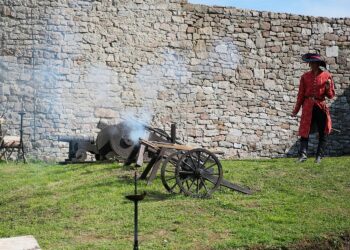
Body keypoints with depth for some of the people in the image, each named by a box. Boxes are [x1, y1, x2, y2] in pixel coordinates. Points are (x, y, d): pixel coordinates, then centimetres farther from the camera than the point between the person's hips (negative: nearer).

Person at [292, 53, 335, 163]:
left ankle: (319, 156, 13)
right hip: (308, 107, 0)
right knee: (304, 131, -6)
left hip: (321, 107, 0)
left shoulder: (327, 76, 2)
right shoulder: (305, 76, 4)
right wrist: (296, 110, 8)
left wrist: (328, 88, -17)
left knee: (323, 133, 4)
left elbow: (331, 95, 4)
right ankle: (303, 154, -9)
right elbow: (301, 95, 9)